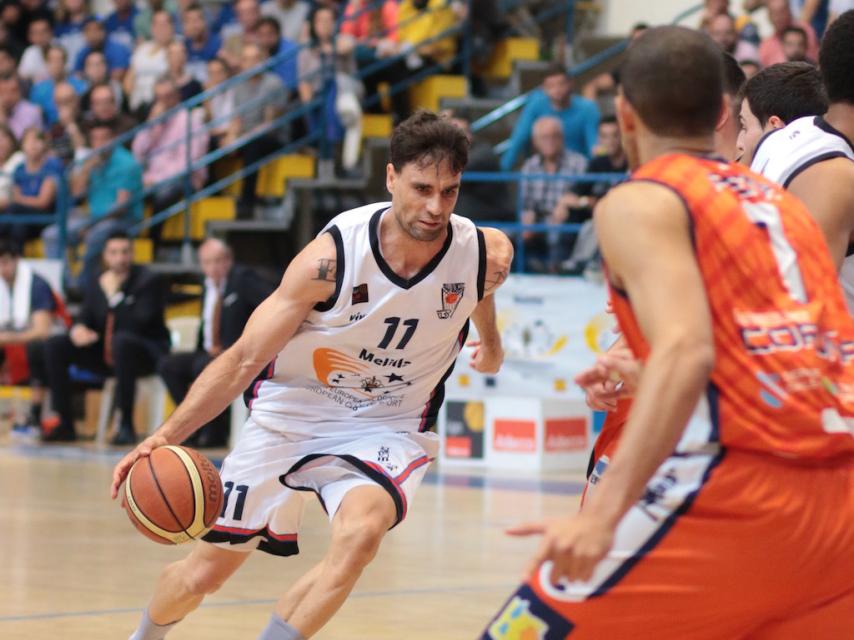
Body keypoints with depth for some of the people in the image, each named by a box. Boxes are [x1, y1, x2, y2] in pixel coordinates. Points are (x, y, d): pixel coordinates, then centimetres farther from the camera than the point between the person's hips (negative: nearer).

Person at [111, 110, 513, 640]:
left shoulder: (487, 254, -17)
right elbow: (244, 359, -20)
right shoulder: (333, 256, -25)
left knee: (361, 532, -34)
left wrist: (490, 346, 30)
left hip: (388, 425, 1)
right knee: (203, 573, 9)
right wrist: (166, 435, -32)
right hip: (293, 411, -1)